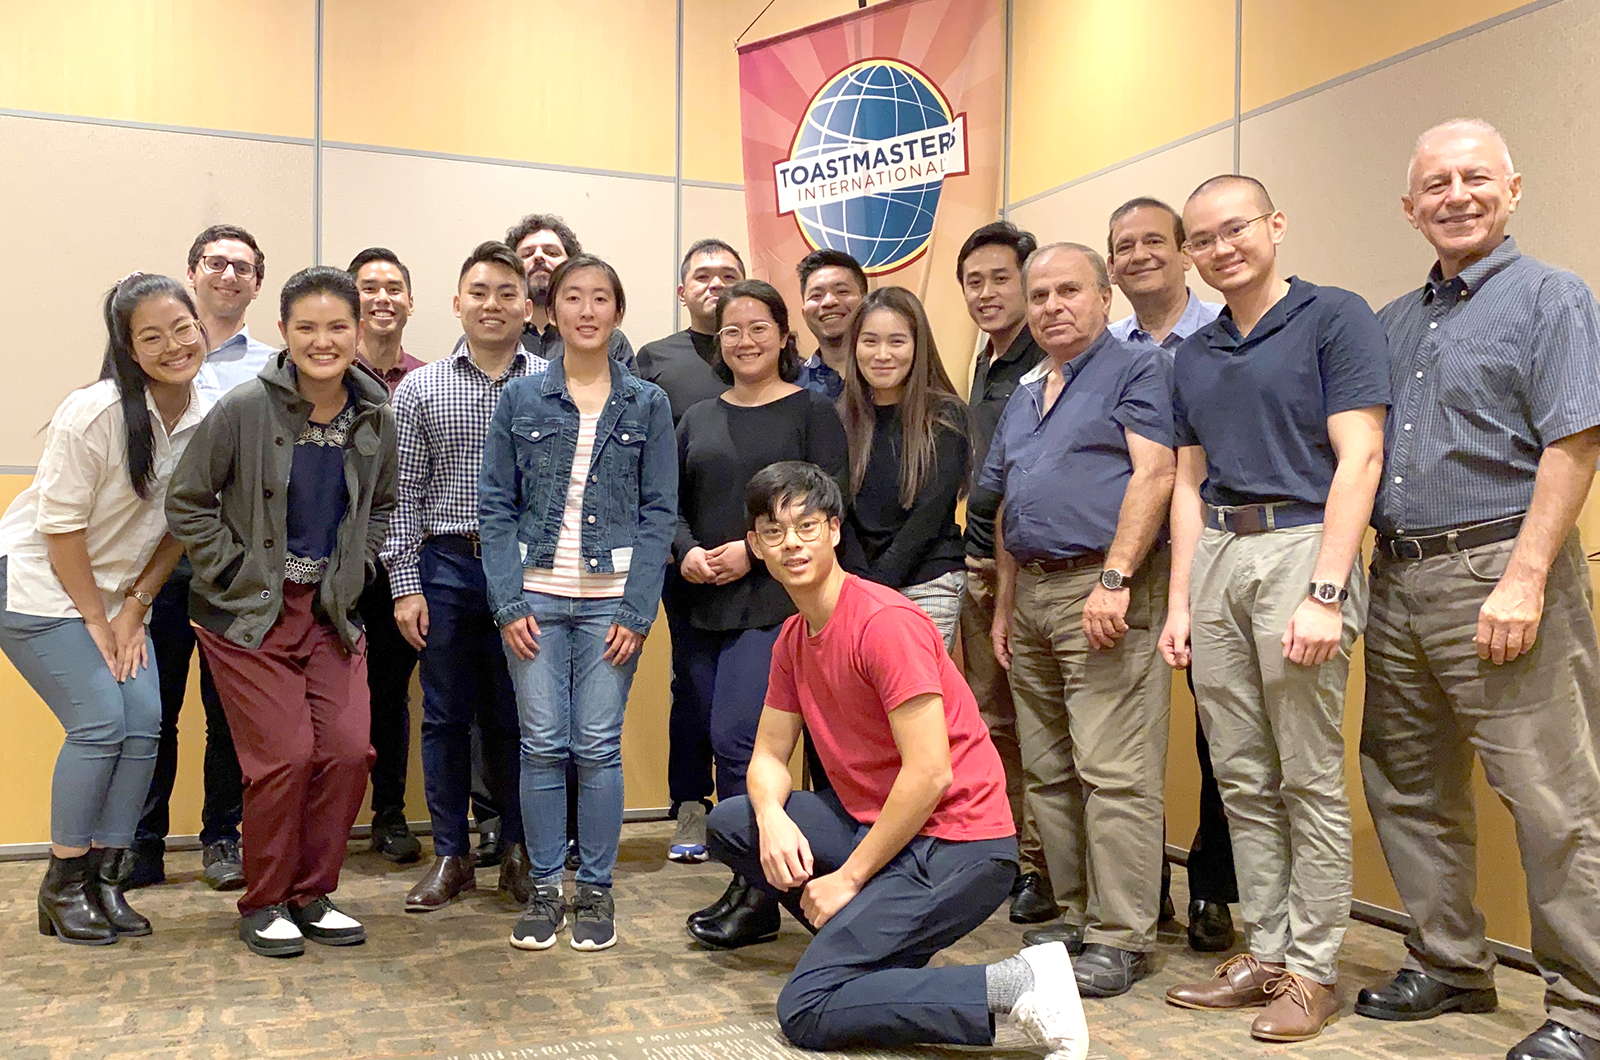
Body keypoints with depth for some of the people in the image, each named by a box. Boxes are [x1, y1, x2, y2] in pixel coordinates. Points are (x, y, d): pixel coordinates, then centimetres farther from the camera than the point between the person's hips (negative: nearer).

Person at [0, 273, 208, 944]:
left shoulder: (206, 418, -5)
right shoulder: (95, 413, -22)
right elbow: (61, 526, -18)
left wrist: (134, 607, -1)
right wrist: (96, 619, -13)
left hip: (116, 590, 6)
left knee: (144, 723, -4)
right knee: (100, 721, -13)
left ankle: (105, 879, 9)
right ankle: (62, 885, 2)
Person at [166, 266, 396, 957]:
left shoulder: (376, 419, 0)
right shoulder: (245, 408, -12)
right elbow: (186, 504, -5)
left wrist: (355, 570, 6)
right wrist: (235, 568, -8)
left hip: (332, 609, 4)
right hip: (250, 612, -4)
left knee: (350, 751, -2)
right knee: (285, 757, -8)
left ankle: (311, 895, 18)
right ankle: (263, 905, 14)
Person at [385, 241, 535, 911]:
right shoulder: (420, 389, 6)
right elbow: (403, 494, 5)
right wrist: (405, 585, -1)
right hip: (445, 564, 1)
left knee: (517, 715, 6)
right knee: (447, 715, 8)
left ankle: (519, 851, 21)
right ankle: (451, 856, 21)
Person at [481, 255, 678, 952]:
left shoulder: (647, 404, 4)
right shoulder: (521, 399, 5)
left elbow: (659, 513, 2)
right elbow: (495, 505, 3)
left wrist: (637, 610, -7)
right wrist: (508, 603, -6)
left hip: (611, 599, 0)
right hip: (535, 596, 1)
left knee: (598, 746, 2)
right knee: (542, 745, 3)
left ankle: (596, 890, 17)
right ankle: (545, 889, 17)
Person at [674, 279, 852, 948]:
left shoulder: (812, 411, 1)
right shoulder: (698, 419, 17)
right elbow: (672, 502, 15)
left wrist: (751, 550, -14)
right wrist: (686, 552, -6)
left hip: (774, 601, -5)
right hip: (704, 605, 6)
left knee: (736, 738, -13)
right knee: (727, 747, 7)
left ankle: (756, 896, 0)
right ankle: (749, 887, 18)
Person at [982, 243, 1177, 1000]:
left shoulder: (1136, 370, -1)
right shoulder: (1022, 397, 22)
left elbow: (1153, 473, -13)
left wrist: (1114, 579, -20)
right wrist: (1004, 605, 18)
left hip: (1102, 588, -8)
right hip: (1032, 596, 8)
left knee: (1113, 771, -8)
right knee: (1048, 774, 9)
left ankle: (1122, 938, -1)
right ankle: (1077, 920, 19)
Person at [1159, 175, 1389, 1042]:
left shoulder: (1334, 318, -2)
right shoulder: (1193, 356, 16)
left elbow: (1358, 459, -10)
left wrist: (1324, 593, -17)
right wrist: (1180, 602, 10)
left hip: (1299, 547, -6)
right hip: (1215, 556, 6)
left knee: (1310, 780, 0)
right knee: (1243, 782, 10)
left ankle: (1312, 968, 11)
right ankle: (1264, 953, 20)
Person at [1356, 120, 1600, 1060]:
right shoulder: (1394, 323, 18)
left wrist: (1523, 581, -19)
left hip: (1499, 569, -7)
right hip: (1399, 578, 7)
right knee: (1410, 787, 13)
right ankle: (1450, 966, 27)